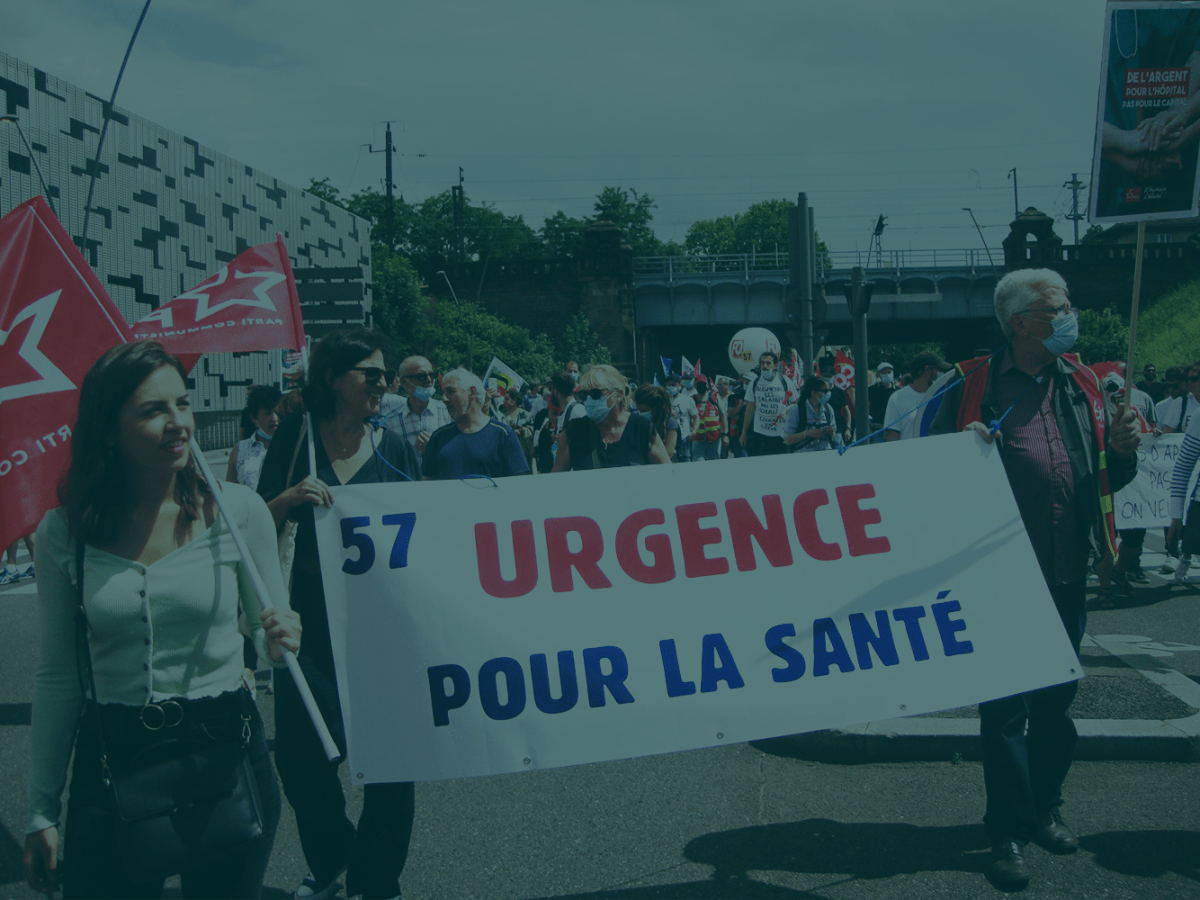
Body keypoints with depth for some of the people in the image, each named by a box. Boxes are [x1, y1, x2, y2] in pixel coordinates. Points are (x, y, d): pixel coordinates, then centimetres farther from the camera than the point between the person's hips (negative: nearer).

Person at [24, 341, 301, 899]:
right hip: (112, 762, 1)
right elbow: (58, 676, 5)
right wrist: (41, 810, 7)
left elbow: (270, 634, 5)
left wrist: (277, 641, -20)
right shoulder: (64, 533, -3)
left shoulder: (238, 510, -6)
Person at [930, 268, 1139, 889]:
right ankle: (1008, 832, 9)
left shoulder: (1082, 386, 10)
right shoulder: (973, 387, -5)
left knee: (1057, 698, 15)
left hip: (1068, 572, 5)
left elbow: (1109, 480, 15)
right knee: (1004, 703, 0)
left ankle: (1045, 808, 32)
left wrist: (1121, 448, -5)